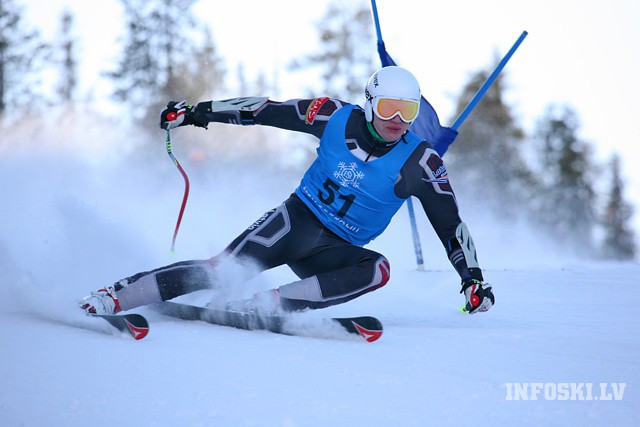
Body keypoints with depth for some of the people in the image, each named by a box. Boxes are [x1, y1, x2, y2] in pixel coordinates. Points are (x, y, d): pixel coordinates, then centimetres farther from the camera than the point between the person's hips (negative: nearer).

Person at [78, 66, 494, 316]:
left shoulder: (421, 162, -9)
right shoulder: (337, 118, -7)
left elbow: (450, 223, -5)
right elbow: (269, 110, 1)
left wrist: (473, 278, -13)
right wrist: (199, 111, 2)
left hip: (336, 250, 1)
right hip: (298, 218, 0)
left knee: (379, 269, -33)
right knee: (224, 268, -23)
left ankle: (268, 303, -36)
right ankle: (114, 295, -20)